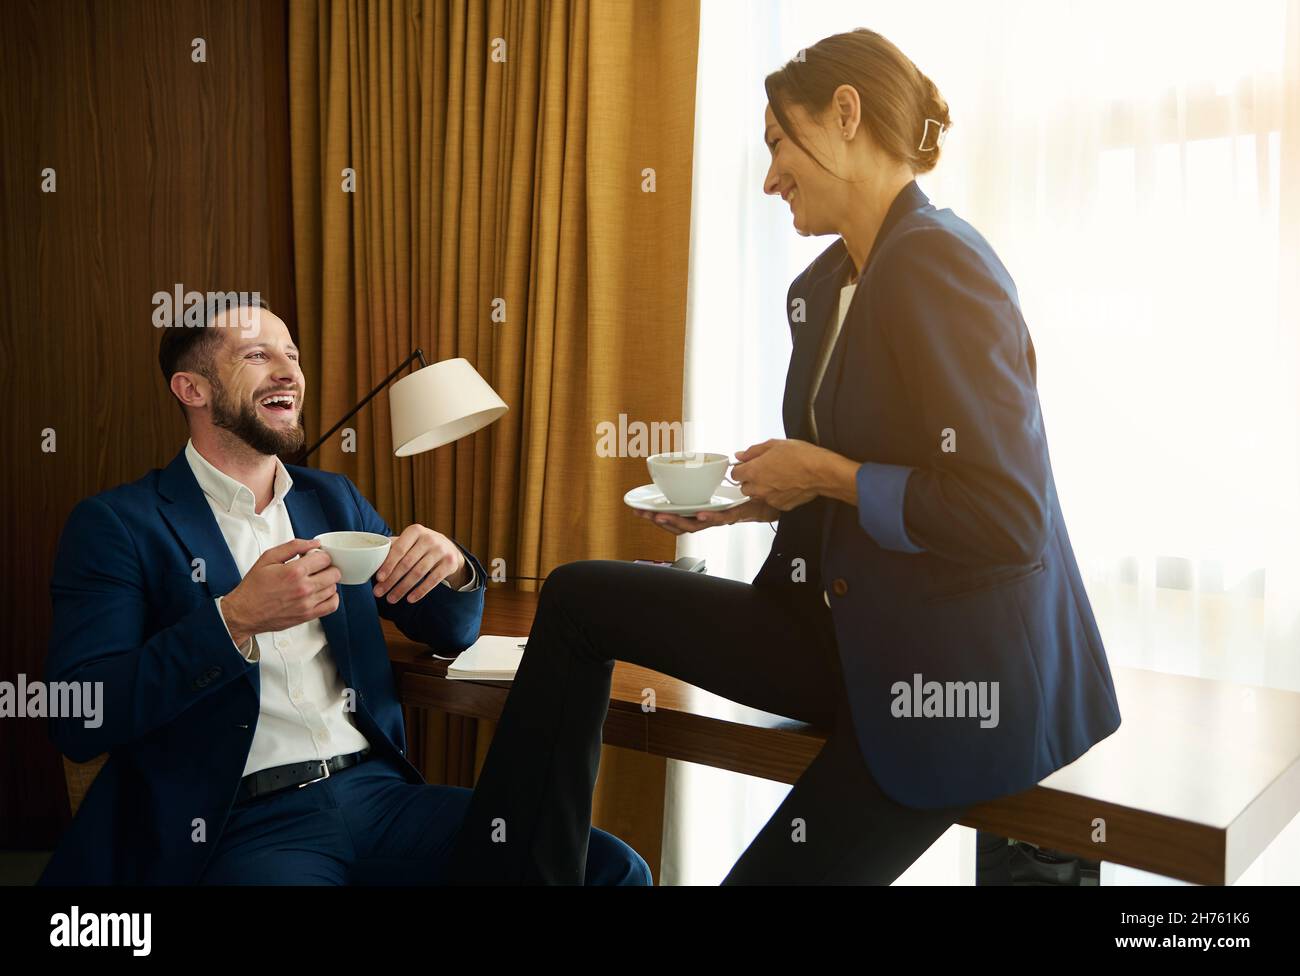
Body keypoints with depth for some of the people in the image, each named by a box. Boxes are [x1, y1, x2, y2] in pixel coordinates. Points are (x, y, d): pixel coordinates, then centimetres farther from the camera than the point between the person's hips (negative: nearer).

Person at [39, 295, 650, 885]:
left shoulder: (335, 501, 16)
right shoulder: (114, 524, 1)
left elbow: (452, 634, 21)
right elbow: (76, 722, -8)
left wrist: (453, 568, -3)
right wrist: (233, 621, -20)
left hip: (376, 788, 4)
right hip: (237, 822, -4)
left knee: (613, 867, -15)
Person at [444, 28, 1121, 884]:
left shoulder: (935, 262, -18)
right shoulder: (821, 289, 10)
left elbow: (1006, 518, -23)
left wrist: (825, 475, -15)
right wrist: (748, 499, 2)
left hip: (958, 673, -9)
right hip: (846, 630, 9)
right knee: (578, 598, 7)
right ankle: (508, 865, 17)